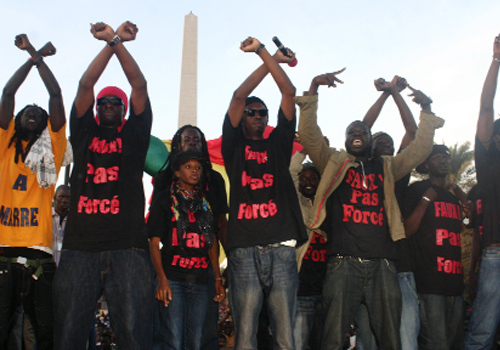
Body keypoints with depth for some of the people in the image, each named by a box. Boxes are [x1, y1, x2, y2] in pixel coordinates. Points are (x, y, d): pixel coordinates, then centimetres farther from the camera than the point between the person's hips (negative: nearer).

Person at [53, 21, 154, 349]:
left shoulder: (134, 134, 15)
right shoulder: (85, 132, 18)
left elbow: (140, 86, 6)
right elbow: (85, 85, 9)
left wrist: (119, 42, 3)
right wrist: (109, 43, 7)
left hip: (129, 248, -1)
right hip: (80, 248, 2)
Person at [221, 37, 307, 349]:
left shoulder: (278, 144, 20)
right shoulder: (235, 146, 15)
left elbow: (289, 93, 13)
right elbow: (239, 96, 7)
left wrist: (262, 51, 15)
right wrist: (271, 60, 13)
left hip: (281, 247, 2)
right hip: (245, 249, -1)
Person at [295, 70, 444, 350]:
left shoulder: (386, 167, 20)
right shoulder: (334, 162, 14)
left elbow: (421, 148, 16)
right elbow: (309, 133, 3)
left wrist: (427, 111, 7)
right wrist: (314, 89, -5)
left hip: (382, 263, 3)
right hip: (344, 262, -2)